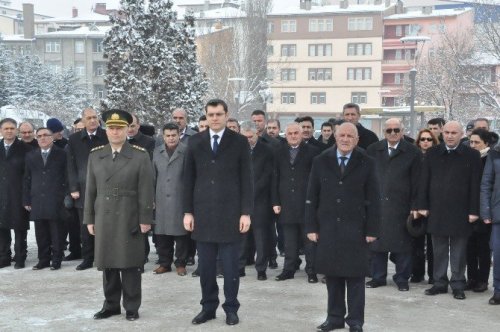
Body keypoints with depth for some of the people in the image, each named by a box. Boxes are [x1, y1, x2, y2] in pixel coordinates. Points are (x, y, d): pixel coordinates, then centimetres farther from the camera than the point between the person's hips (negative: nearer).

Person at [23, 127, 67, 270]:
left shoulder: (61, 154, 3)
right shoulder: (31, 156, 14)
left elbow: (67, 177, 1)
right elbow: (27, 179, 13)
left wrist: (66, 198, -6)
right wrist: (26, 200, 7)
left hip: (56, 202, -3)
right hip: (37, 202, 4)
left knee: (57, 233, 0)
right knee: (41, 234, 7)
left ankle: (56, 260, 8)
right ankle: (43, 260, 15)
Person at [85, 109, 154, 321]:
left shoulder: (140, 156, -2)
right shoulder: (95, 155, 8)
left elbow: (146, 191, -5)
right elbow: (91, 190, 9)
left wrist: (145, 219, -9)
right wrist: (89, 219, 6)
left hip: (130, 220, -3)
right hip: (104, 219, 3)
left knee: (130, 264, 2)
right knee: (107, 264, 9)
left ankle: (131, 307, 12)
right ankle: (111, 305, 20)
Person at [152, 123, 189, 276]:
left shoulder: (186, 151, -2)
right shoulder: (157, 152, 13)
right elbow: (153, 175, 15)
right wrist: (151, 197, 10)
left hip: (180, 199, -4)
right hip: (162, 199, 4)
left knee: (180, 232, 2)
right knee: (161, 233, 6)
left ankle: (180, 263, 13)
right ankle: (164, 263, 17)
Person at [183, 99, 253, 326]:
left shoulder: (239, 142, 0)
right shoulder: (195, 142, 7)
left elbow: (246, 180, -1)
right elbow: (189, 179, 9)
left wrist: (246, 213, -7)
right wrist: (188, 211, 3)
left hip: (230, 213, -2)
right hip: (202, 213, 2)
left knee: (230, 266, 3)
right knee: (205, 266, 7)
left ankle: (231, 308, 15)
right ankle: (208, 306, 19)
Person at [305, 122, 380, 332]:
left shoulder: (366, 163, -1)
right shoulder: (321, 162, 4)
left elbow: (373, 200, -1)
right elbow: (312, 197, 5)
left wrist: (372, 230, -6)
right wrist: (311, 227, 0)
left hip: (355, 230, -2)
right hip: (328, 228, 2)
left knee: (355, 276, 3)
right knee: (332, 275, 8)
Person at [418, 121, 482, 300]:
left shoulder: (472, 155, -1)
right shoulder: (432, 153, 6)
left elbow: (475, 185, -3)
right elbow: (424, 181, 6)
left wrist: (473, 211, -7)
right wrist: (423, 205, 1)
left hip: (460, 212, -2)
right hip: (437, 210, 2)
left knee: (459, 251, 5)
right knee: (439, 250, 10)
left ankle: (458, 285, 14)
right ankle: (439, 283, 19)